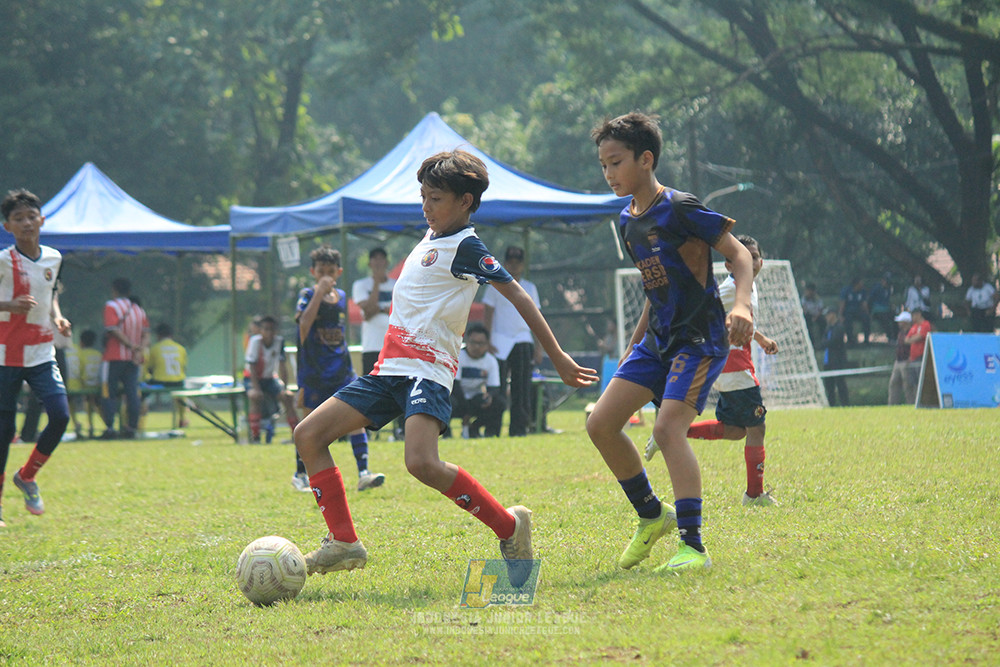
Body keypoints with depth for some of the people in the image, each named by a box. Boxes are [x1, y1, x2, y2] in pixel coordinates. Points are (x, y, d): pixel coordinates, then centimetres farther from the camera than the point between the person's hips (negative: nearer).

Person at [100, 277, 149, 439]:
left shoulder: (111, 306, -5)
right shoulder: (139, 309, 14)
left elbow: (114, 330, -17)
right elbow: (146, 335, 6)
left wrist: (132, 346, -14)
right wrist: (139, 350, -7)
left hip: (114, 357, -5)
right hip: (133, 359, 5)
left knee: (108, 393, -1)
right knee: (132, 393, 6)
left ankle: (110, 428, -10)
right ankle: (132, 427, 4)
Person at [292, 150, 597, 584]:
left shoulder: (465, 246, -8)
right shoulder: (433, 237, 18)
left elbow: (517, 295, -12)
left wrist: (558, 359, -14)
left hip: (428, 371, -9)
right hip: (390, 369, 9)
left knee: (422, 463, -31)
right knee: (308, 435, 0)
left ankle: (509, 528, -13)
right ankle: (343, 544, 2)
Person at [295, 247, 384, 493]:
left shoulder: (342, 297, 12)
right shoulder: (307, 295, -5)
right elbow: (305, 323, -24)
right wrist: (320, 291, -27)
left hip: (341, 369, 4)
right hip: (314, 370, -4)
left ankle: (363, 473, -13)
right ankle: (300, 475, 19)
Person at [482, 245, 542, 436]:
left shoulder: (530, 288, 14)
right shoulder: (495, 286, 6)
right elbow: (487, 316, 2)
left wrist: (539, 348, 7)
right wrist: (487, 342, -9)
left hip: (523, 341, 3)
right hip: (500, 342, -3)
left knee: (522, 387, -4)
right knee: (498, 387, -7)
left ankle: (519, 427, -4)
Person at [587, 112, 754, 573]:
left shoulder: (679, 209, -13)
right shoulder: (629, 222, 12)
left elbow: (739, 253, -13)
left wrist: (741, 304, -30)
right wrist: (634, 344, 25)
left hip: (700, 339, -9)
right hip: (658, 340, 9)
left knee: (668, 428, -24)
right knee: (601, 423, 0)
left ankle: (693, 546, -24)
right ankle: (652, 515, 17)